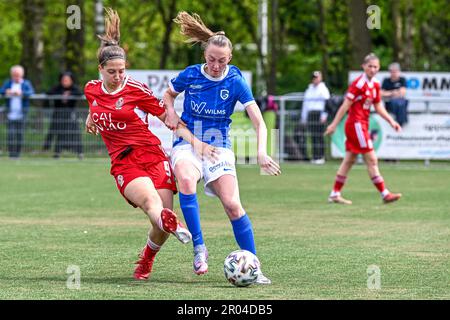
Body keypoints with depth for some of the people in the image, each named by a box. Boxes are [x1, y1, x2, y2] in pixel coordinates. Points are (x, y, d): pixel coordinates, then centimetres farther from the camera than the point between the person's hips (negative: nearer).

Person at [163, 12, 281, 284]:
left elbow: (259, 122, -12)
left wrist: (262, 152, -28)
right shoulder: (190, 75, -6)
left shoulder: (235, 82, -9)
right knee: (186, 180, -35)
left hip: (219, 147, 0)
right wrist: (171, 113, -5)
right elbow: (169, 94, 17)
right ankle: (199, 247, -28)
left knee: (232, 203, -17)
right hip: (187, 145, 0)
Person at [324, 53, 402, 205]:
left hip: (362, 125, 9)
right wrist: (334, 124, -18)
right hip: (356, 124, -9)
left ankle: (335, 194, 18)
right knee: (371, 159, -7)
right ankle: (385, 194, -6)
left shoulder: (375, 85, 9)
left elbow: (378, 107, 19)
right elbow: (345, 105, -17)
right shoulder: (359, 83, -16)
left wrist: (391, 121, 11)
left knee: (349, 160, 12)